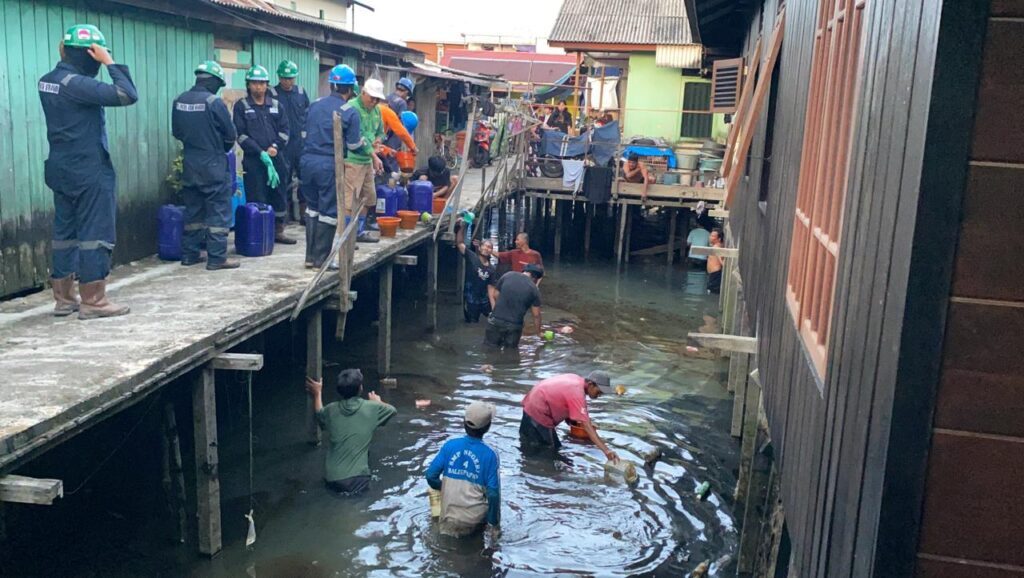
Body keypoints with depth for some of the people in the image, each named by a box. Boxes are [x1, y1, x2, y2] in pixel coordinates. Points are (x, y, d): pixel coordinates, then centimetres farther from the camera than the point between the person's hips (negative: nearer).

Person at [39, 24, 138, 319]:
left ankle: (64, 298, 17)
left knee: (65, 232, 12)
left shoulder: (48, 81, 9)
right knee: (95, 234, -3)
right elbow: (127, 95, -24)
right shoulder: (76, 83, -18)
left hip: (61, 169, 9)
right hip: (90, 171, -9)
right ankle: (93, 301, 0)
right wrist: (110, 63, -15)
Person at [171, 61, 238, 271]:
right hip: (213, 165, -6)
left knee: (193, 210, 16)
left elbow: (176, 132, 13)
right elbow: (230, 135, -8)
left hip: (190, 164, 6)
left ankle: (189, 254, 21)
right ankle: (217, 257, -1)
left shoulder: (179, 101, 3)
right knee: (218, 210, 0)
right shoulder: (214, 102, -15)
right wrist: (222, 148, 12)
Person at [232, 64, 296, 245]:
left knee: (279, 195, 10)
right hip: (253, 161, -4)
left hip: (276, 158, 4)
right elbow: (241, 135, -6)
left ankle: (278, 231, 22)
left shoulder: (276, 105, 12)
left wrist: (275, 146, -10)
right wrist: (261, 152, -15)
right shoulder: (241, 106, 0)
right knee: (257, 199, -3)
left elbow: (284, 130, 8)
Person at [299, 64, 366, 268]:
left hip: (308, 160, 5)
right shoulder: (350, 111, -6)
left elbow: (306, 132, 16)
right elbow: (354, 144, -5)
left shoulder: (315, 105, 9)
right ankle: (320, 259, 8)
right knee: (328, 211, 4)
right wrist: (371, 150, 15)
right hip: (330, 165, -5)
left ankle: (310, 256, 20)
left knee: (312, 207, 16)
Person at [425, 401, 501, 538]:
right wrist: (495, 523, 1)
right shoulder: (489, 455, -12)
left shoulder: (450, 445, -6)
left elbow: (430, 476, -5)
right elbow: (493, 493, -12)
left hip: (449, 515, 3)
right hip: (475, 519, -3)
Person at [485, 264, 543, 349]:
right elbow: (536, 315, 5)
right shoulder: (534, 289, 0)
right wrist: (539, 333, 18)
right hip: (515, 325, -1)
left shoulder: (508, 275, 4)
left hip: (496, 320, 1)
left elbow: (495, 295, 11)